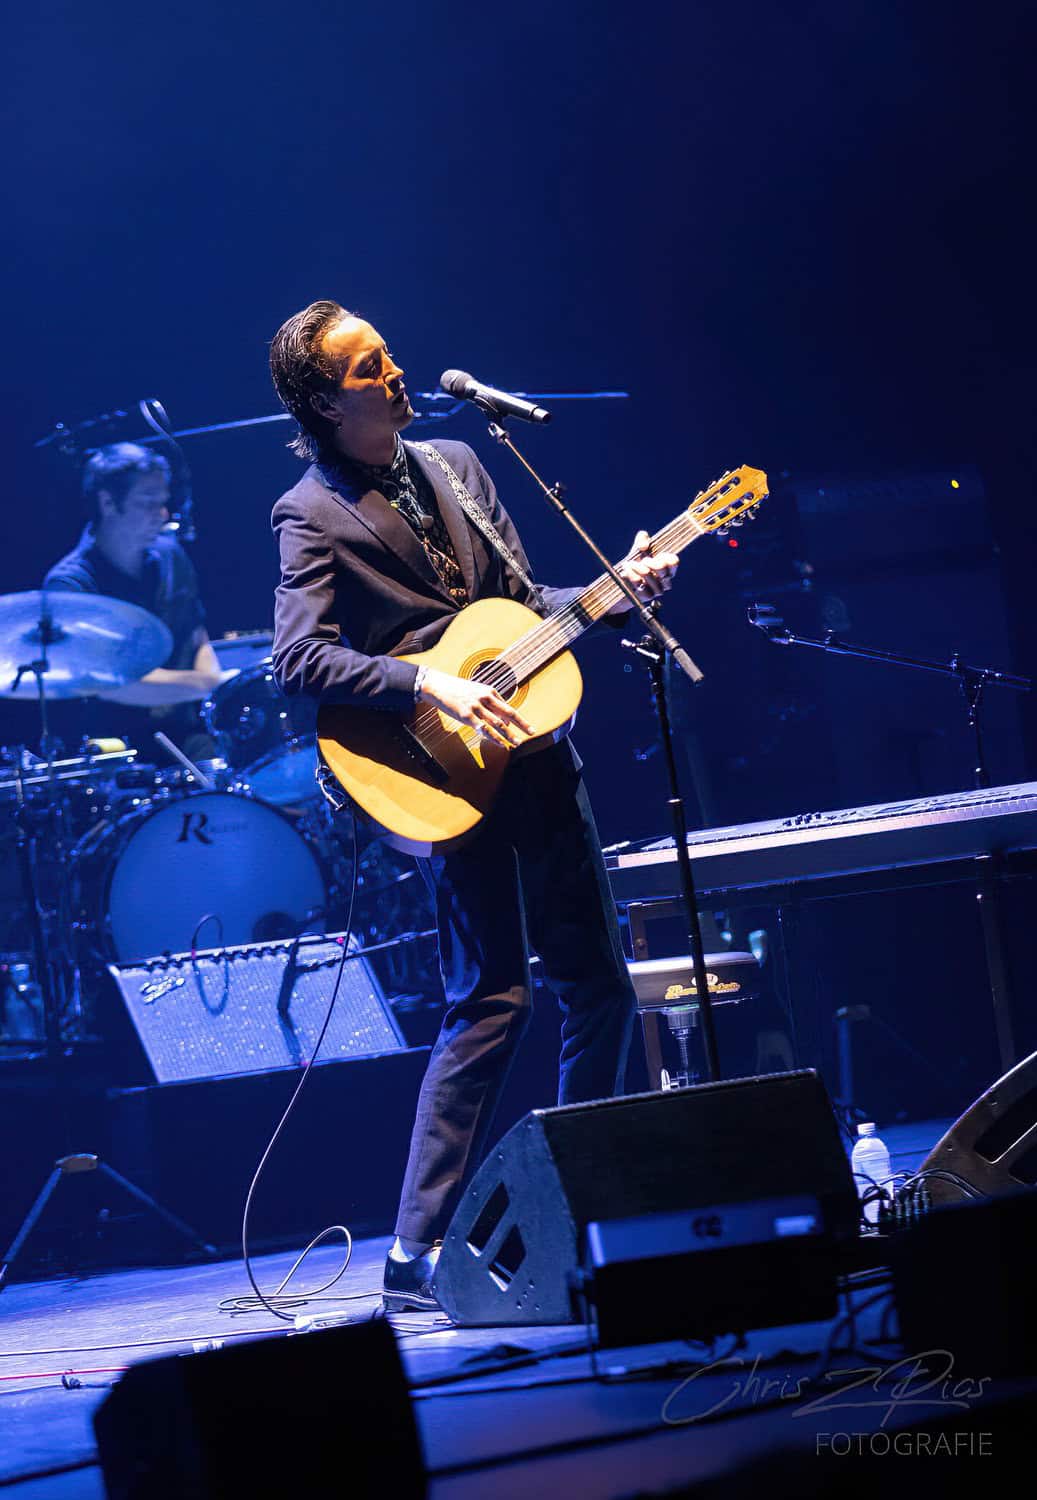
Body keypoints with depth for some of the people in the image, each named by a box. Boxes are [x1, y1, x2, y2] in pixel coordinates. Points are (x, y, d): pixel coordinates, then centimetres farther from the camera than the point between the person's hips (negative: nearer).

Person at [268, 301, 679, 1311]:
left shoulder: (454, 465, 15)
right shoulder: (313, 515, -6)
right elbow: (299, 659, -18)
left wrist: (618, 587, 4)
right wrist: (430, 686, -26)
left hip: (536, 760, 7)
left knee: (601, 986, 10)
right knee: (493, 999, -13)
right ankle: (416, 1258, -10)